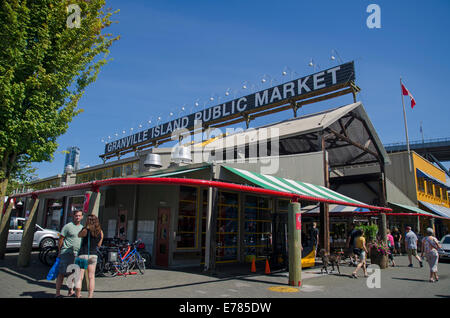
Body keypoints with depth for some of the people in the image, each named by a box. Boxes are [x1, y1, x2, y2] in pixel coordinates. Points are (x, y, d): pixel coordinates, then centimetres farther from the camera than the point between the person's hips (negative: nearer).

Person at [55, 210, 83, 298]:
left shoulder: (82, 228, 15)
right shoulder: (68, 226, -4)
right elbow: (61, 239, -3)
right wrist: (59, 252, -3)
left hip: (76, 254, 6)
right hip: (66, 253, -6)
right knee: (61, 273, -3)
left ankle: (71, 291, 23)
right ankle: (58, 293, 4)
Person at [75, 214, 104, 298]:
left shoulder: (86, 230, -13)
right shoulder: (100, 232, -1)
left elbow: (79, 235, 9)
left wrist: (86, 227, 6)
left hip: (83, 255, -4)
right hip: (93, 255, 4)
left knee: (79, 277, 4)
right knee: (91, 277, 13)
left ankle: (78, 295, 7)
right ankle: (90, 295, 16)